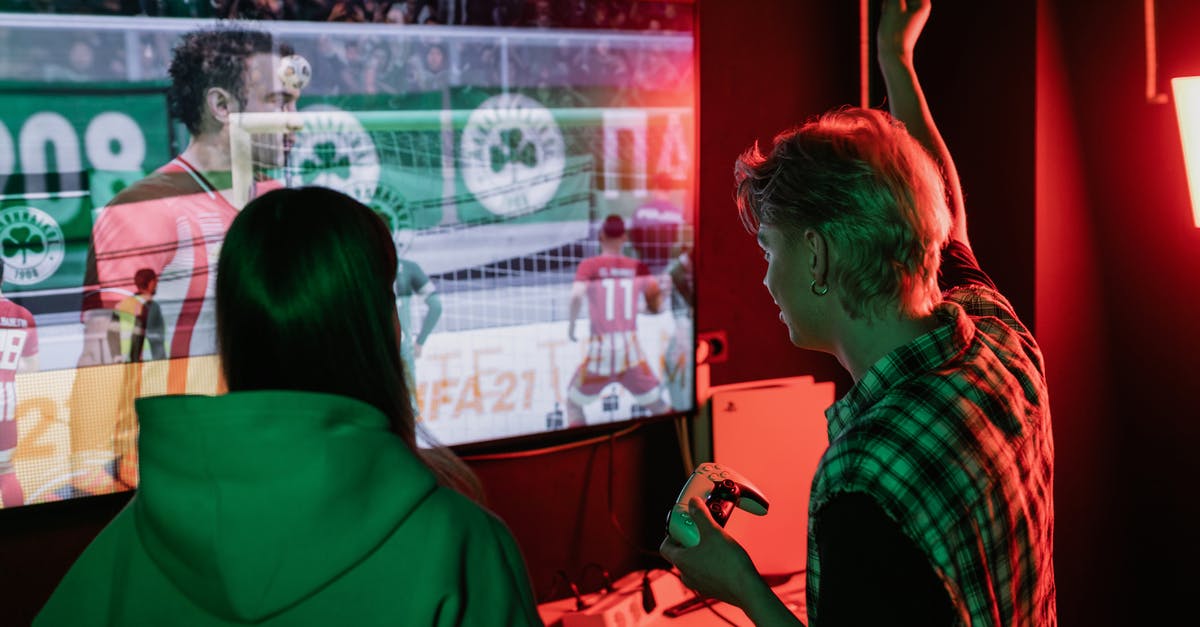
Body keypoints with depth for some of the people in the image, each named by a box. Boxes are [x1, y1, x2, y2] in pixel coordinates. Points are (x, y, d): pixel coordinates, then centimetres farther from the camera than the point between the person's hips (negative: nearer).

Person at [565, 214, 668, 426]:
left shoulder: (590, 266, -3)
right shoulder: (638, 268, 4)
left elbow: (576, 296, -19)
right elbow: (656, 306, 5)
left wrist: (571, 323, -4)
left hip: (599, 350, -2)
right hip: (632, 350, 2)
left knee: (574, 402, 17)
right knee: (659, 408, 13)